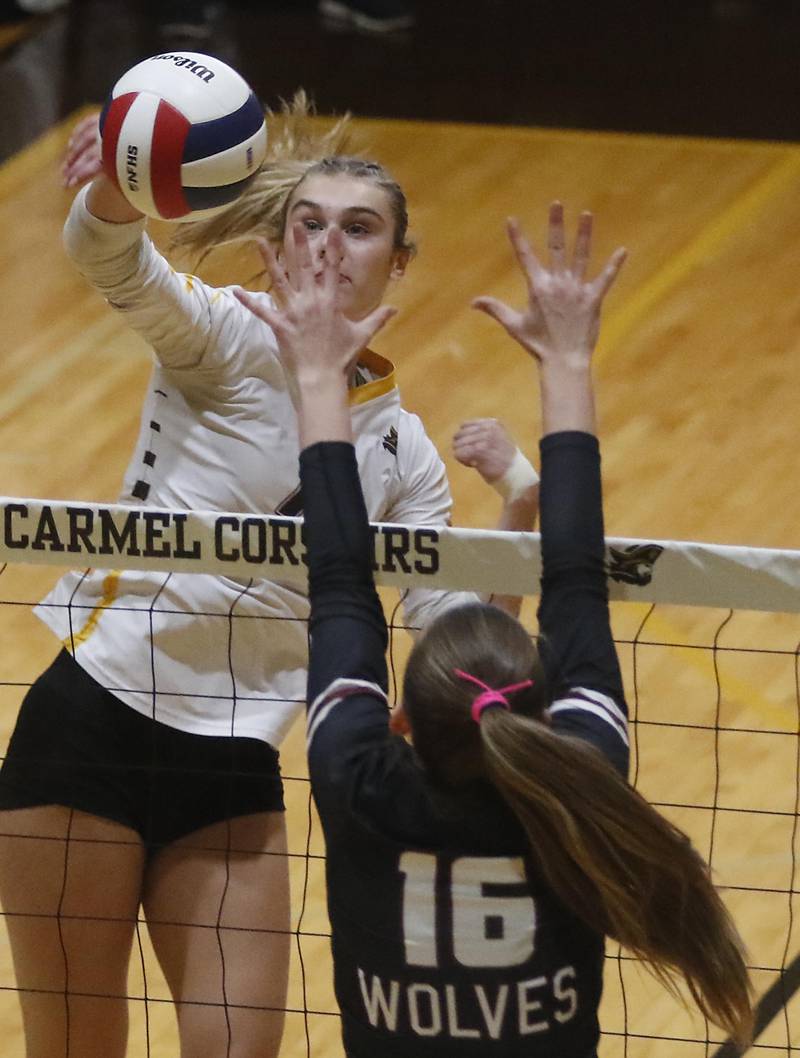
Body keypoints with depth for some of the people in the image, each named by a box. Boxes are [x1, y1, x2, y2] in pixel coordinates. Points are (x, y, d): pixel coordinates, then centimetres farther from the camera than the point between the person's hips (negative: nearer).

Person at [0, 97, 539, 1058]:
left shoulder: (401, 449, 11)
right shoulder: (226, 339, -4)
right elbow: (115, 262, -26)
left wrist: (519, 517, -9)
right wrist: (111, 190, -49)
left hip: (231, 773, 4)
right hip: (90, 725, -4)